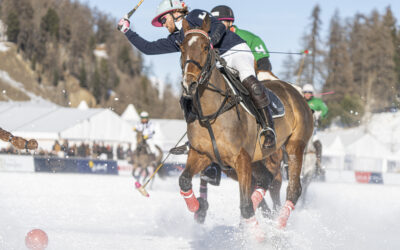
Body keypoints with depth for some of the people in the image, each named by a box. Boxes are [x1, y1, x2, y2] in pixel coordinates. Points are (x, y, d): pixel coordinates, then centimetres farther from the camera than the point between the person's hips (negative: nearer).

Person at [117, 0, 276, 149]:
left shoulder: (195, 16, -1)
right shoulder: (177, 39, 18)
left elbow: (219, 27, -16)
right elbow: (148, 48, 21)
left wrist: (209, 43, -33)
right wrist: (127, 31, 20)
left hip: (236, 51, -7)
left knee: (249, 82, -34)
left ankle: (268, 129, -33)